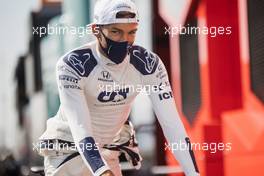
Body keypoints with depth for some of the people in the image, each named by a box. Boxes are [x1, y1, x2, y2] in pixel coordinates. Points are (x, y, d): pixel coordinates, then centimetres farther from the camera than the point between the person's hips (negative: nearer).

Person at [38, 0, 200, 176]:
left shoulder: (149, 64, -16)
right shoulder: (72, 65, -26)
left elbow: (172, 123, -18)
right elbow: (80, 128, -35)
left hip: (109, 151, 4)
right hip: (69, 148, -4)